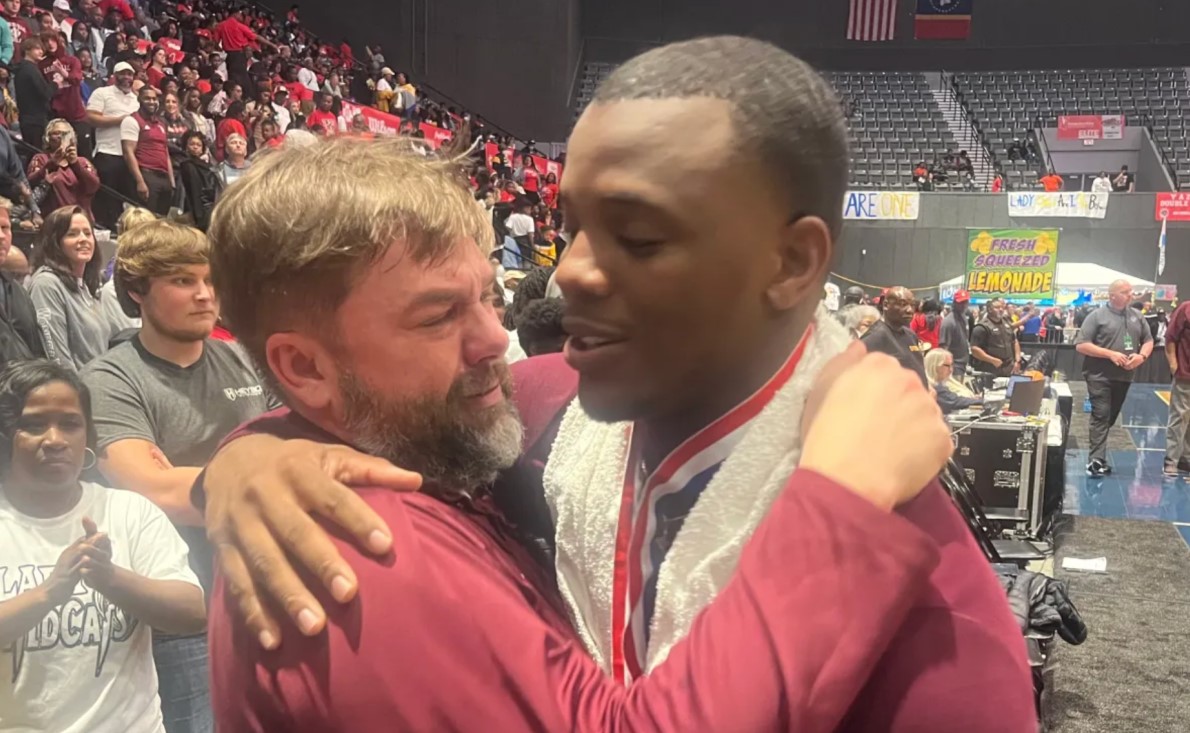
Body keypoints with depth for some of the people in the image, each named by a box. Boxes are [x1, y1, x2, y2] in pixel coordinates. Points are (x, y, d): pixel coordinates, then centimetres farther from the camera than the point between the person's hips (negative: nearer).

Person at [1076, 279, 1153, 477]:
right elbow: (1081, 345, -12)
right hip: (1100, 376, -6)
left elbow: (1148, 340, 17)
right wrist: (1111, 354, -19)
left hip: (1124, 377, 6)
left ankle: (1098, 456, 23)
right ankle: (1095, 461, -15)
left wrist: (1142, 356, -6)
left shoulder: (1136, 316, 10)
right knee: (1101, 416, -12)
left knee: (1110, 418, 12)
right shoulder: (1097, 316, -7)